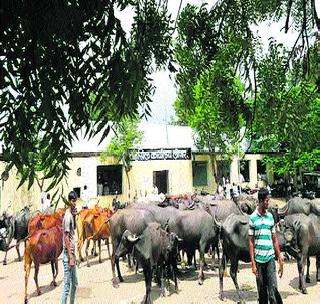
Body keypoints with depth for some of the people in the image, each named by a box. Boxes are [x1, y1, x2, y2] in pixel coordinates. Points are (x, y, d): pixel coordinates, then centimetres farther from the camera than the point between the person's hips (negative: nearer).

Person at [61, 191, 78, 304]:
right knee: (67, 285, -2)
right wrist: (70, 257, -20)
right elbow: (66, 237, -20)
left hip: (72, 253, 9)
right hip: (68, 254, -9)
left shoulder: (72, 215, 10)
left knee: (74, 283, 18)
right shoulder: (68, 216, -17)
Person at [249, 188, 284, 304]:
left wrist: (280, 259, 8)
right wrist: (253, 263, -6)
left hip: (270, 258, 2)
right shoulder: (252, 218, -4)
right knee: (261, 291, 9)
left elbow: (275, 240, 10)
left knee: (273, 288, -5)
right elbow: (251, 241, -3)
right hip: (258, 259, -2)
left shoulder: (270, 217, 6)